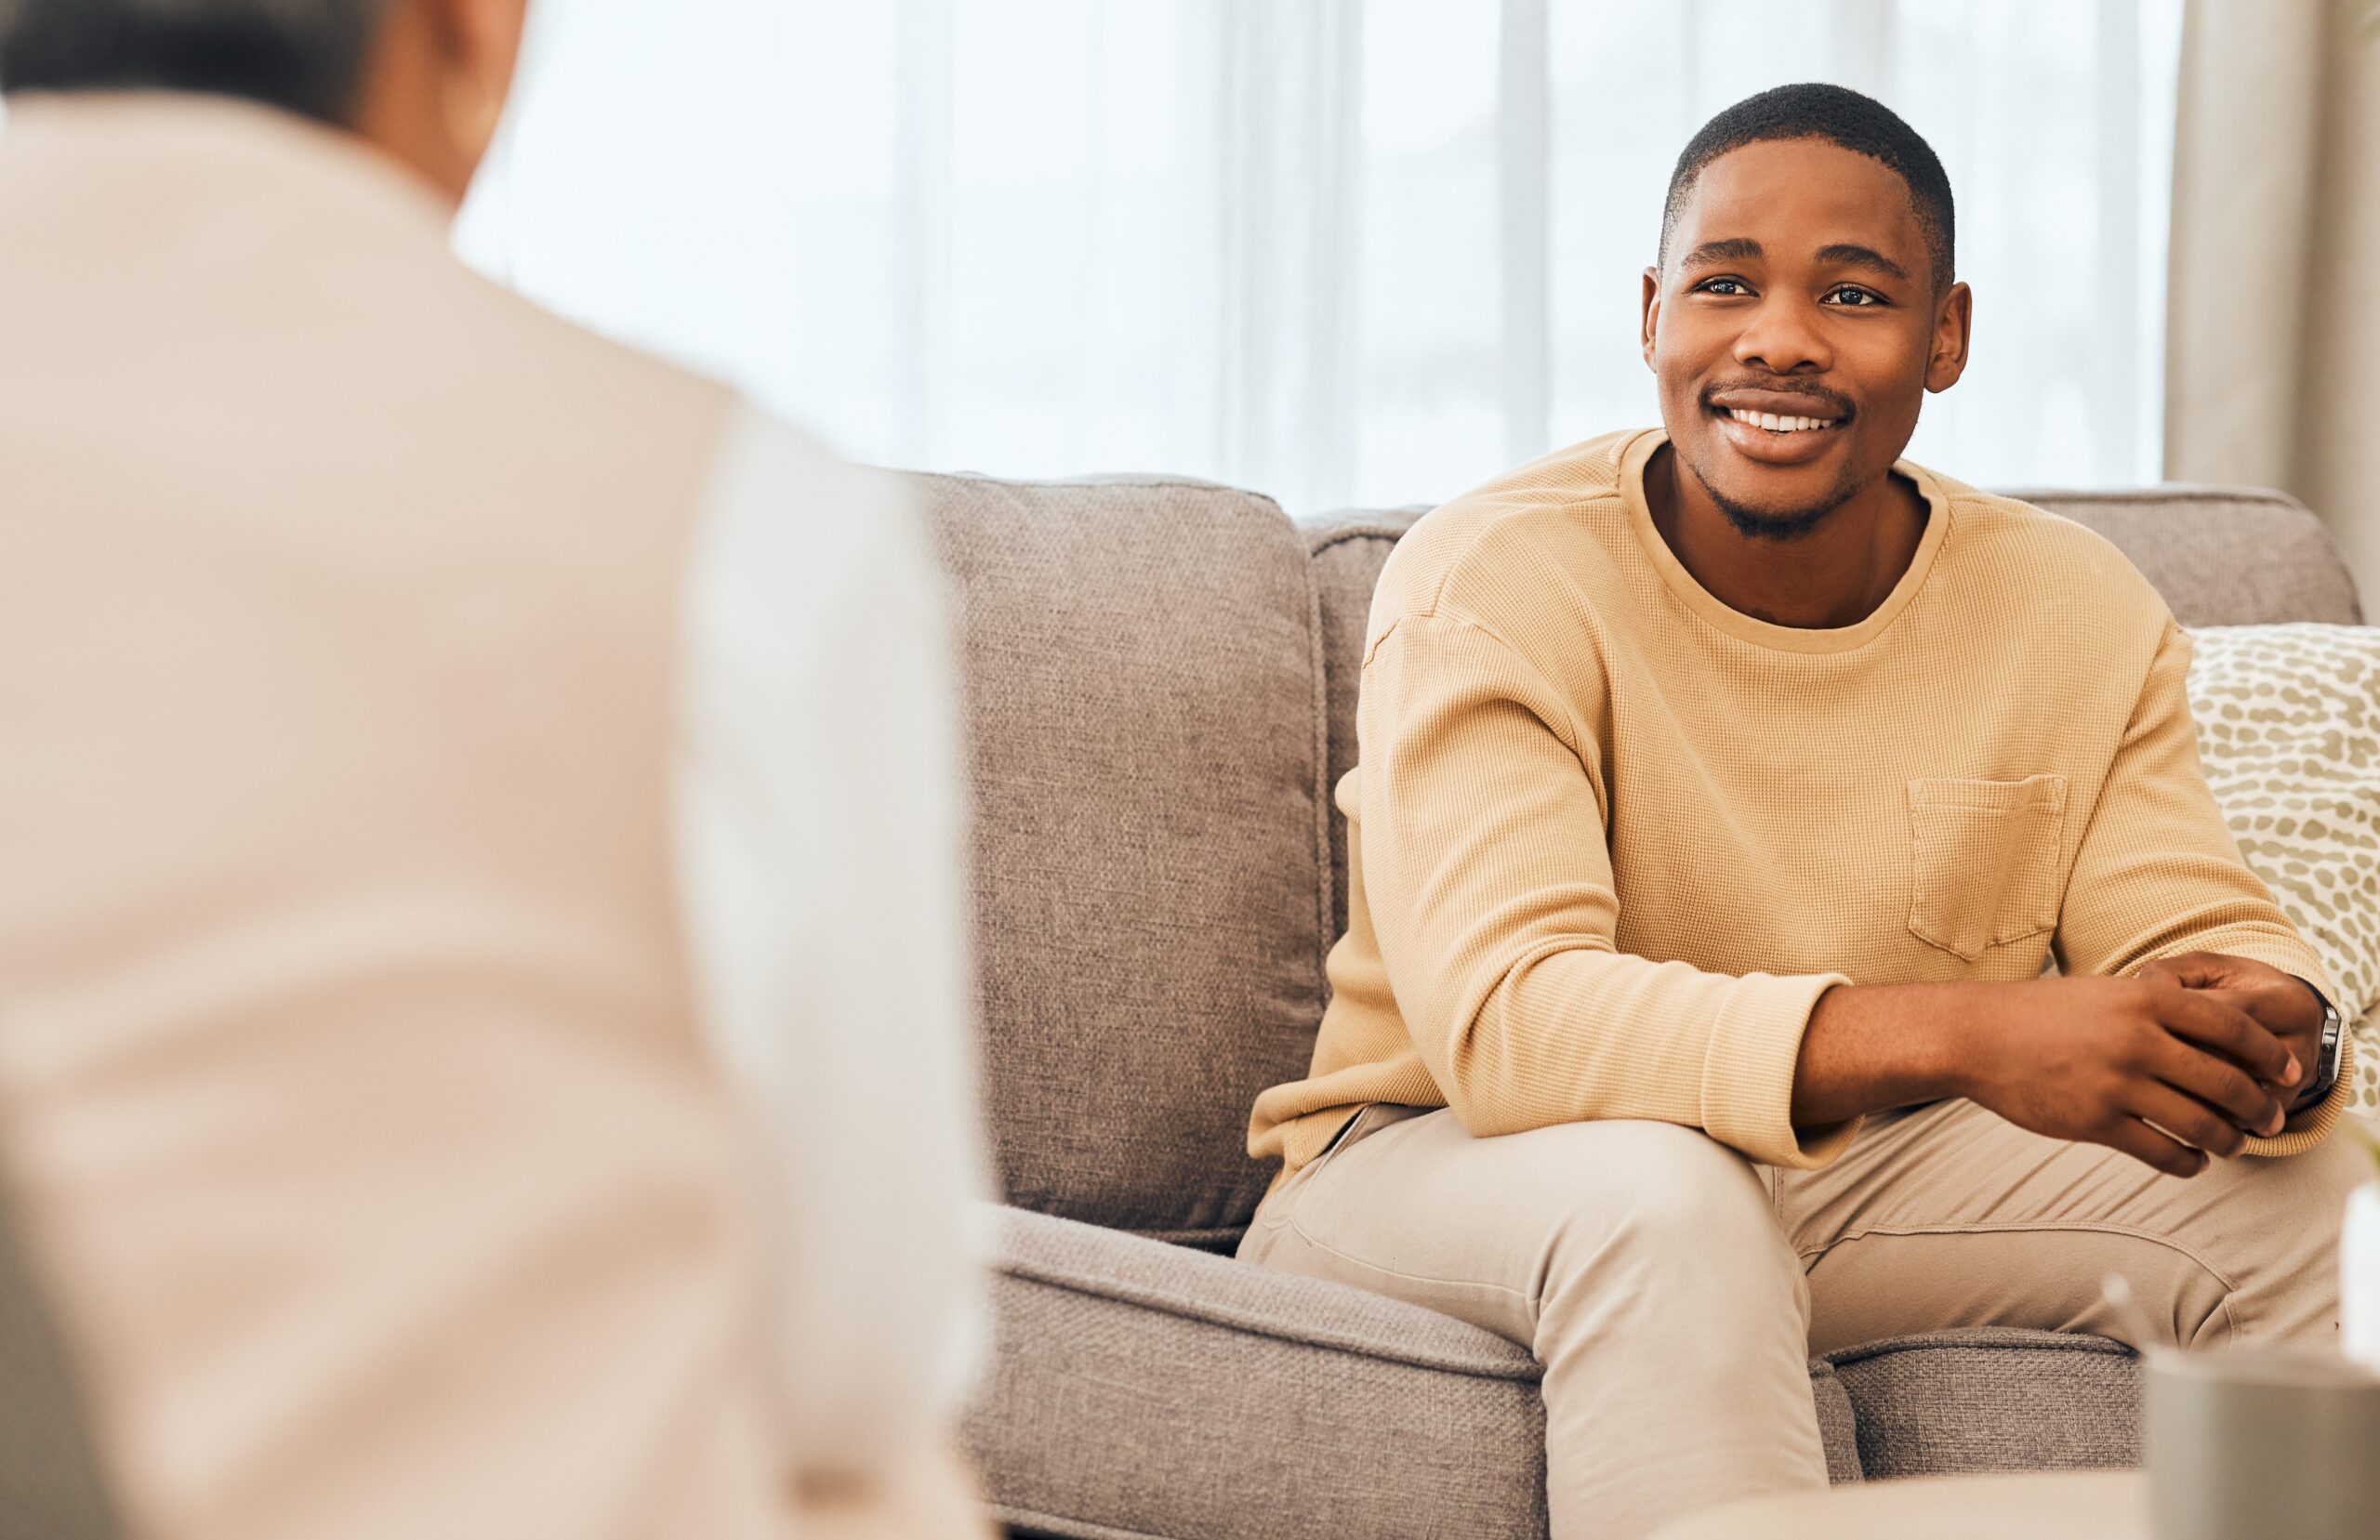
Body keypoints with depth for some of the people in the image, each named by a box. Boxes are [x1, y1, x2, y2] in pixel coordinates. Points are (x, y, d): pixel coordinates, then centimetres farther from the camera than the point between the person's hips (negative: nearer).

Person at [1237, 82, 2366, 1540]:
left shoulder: (2083, 612, -1)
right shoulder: (1494, 584, -17)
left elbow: (2206, 940, -4)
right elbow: (1501, 1017, -30)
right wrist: (1963, 1033, -42)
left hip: (1873, 1174, 5)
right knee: (1659, 1197, -38)